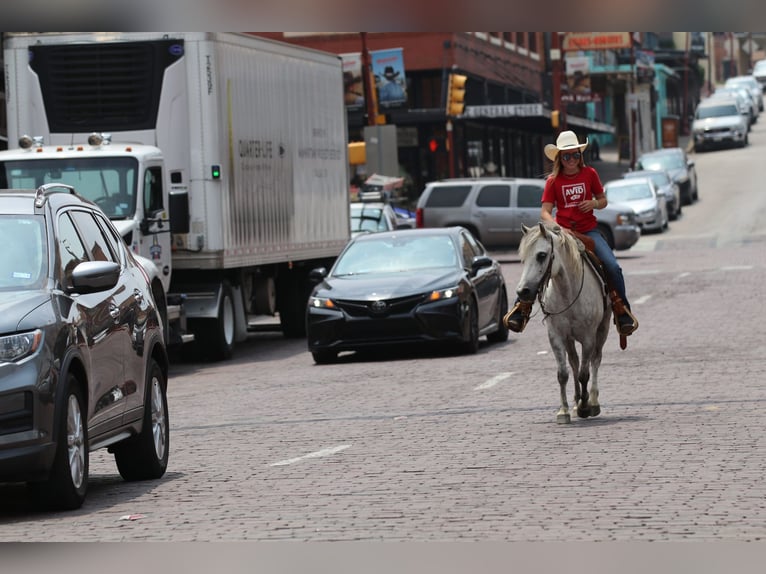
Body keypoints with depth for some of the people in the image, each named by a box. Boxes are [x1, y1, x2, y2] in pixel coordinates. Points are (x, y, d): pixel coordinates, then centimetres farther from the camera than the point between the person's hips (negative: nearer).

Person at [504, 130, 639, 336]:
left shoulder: (590, 174, 3)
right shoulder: (553, 180, 0)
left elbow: (603, 200, 14)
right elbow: (545, 212, -5)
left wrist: (594, 204, -10)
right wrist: (556, 227, -24)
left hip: (588, 230, 0)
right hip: (561, 232, 0)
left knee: (612, 267, -19)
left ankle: (622, 311, -2)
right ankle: (521, 308, -7)